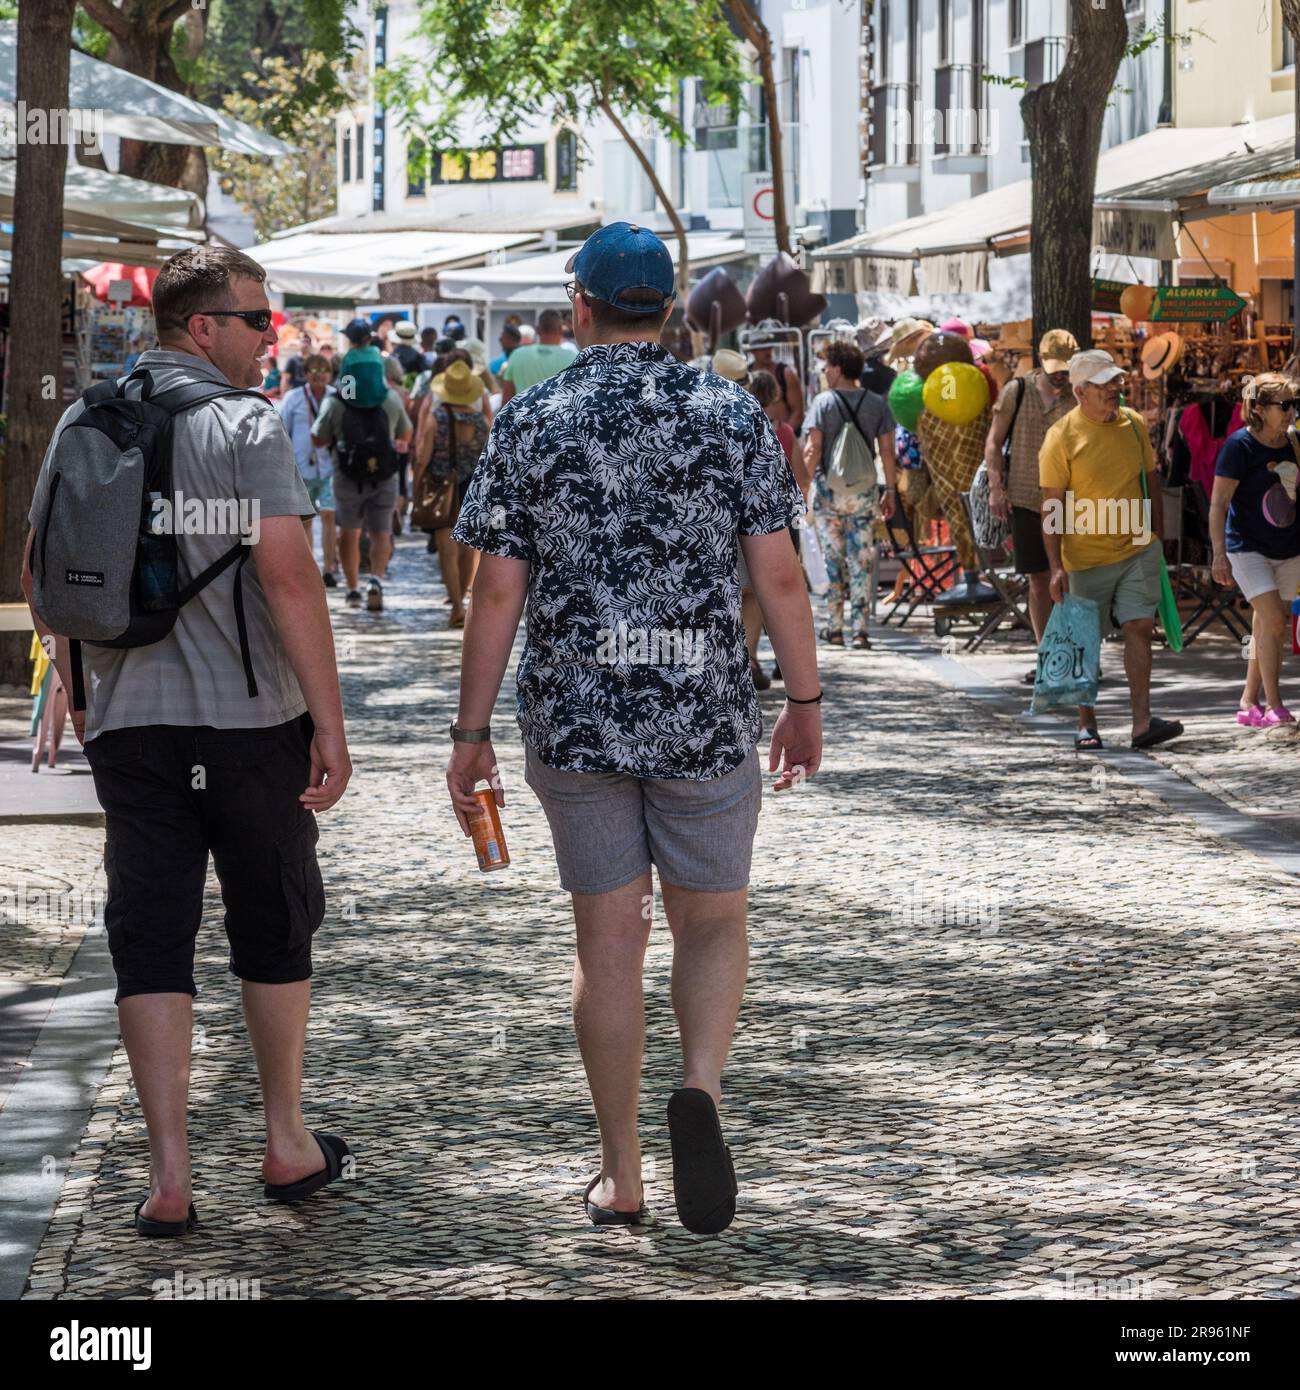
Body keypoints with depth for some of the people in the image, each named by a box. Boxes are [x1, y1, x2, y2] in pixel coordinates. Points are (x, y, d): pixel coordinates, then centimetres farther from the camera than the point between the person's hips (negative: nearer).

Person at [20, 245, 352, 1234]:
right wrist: (330, 721, -14)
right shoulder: (247, 426, -10)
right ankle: (288, 1144, 24)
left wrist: (79, 690, 25)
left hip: (128, 719, 4)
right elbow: (286, 575, -18)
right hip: (250, 716, -3)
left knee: (151, 940, 4)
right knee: (274, 928, 13)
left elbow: (41, 573, 13)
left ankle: (170, 1175, 0)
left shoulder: (83, 424, 7)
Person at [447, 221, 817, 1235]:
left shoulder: (529, 423, -1)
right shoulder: (731, 414, -2)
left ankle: (622, 1178, 13)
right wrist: (805, 704, 6)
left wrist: (473, 734, 3)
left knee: (610, 942, 9)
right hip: (706, 714, -1)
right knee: (712, 924, 13)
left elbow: (498, 593, -3)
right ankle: (702, 1087, -15)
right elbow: (778, 575, -4)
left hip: (575, 720, 1)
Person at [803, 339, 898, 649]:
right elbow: (887, 451, 3)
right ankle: (860, 629, 0)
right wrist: (891, 490, 10)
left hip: (828, 488, -2)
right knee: (861, 562, 3)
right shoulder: (876, 404, 2)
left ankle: (834, 627, 9)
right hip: (864, 492, 2)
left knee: (833, 560, 6)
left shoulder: (824, 402, -5)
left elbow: (813, 449, -9)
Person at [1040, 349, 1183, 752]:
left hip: (1138, 549, 3)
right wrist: (1056, 566, -14)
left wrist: (1155, 533, 16)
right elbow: (1051, 508, -10)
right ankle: (1087, 724, 17)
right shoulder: (1061, 436, -11)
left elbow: (1150, 478, 17)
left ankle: (1142, 722, -6)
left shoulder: (1133, 424, 4)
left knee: (1140, 627, -6)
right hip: (1087, 557, -3)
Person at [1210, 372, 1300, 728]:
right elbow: (1218, 503, -17)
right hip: (1248, 548, -6)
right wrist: (1219, 553, -23)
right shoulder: (1239, 446, -15)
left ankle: (1250, 704, 21)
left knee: (1266, 628, 10)